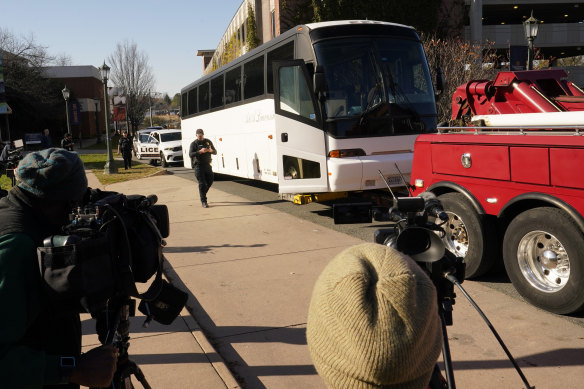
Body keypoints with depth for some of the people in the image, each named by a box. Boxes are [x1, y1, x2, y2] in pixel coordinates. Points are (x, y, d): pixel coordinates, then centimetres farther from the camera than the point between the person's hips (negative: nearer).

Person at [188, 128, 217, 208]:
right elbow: (190, 154, -14)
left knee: (210, 181, 10)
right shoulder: (194, 144, -1)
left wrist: (211, 150, -11)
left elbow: (215, 152, 13)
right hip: (199, 165, -5)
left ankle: (202, 193, 36)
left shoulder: (208, 142, 11)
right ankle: (204, 202, -5)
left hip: (207, 165, 5)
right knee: (202, 183, -8)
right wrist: (200, 151, -27)